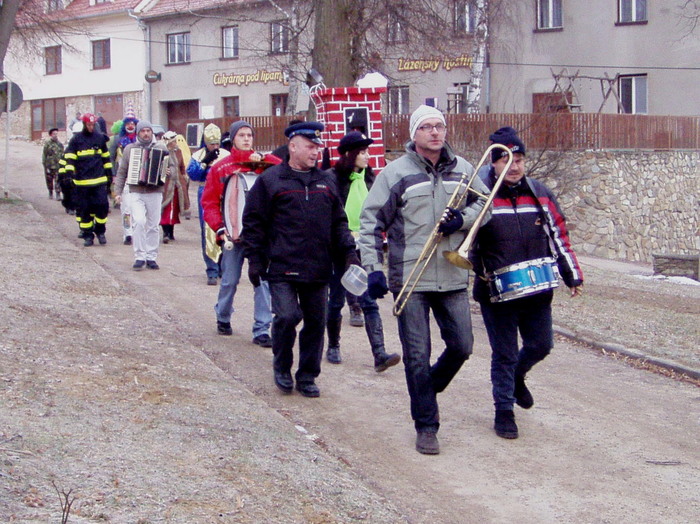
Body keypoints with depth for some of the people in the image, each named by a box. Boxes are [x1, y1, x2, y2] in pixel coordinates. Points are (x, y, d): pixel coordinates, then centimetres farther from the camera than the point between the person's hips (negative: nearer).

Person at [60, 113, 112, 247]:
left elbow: (106, 157, 19)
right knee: (84, 209, 2)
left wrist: (109, 173, 20)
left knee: (102, 206, -7)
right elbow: (69, 157, 0)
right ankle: (87, 235, 10)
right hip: (81, 181, -1)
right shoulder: (76, 139, 2)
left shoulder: (100, 138, 9)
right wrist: (69, 171, -15)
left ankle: (100, 231, 11)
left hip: (99, 180, 1)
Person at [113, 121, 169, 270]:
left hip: (155, 193, 1)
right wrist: (118, 192, 4)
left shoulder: (160, 148, 8)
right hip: (136, 193, -1)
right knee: (139, 222, -16)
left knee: (153, 226, 2)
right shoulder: (129, 149, 9)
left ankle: (151, 257, 12)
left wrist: (169, 172, -10)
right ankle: (139, 257, -9)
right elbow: (121, 172, 11)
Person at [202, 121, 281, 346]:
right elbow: (209, 202, 5)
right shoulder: (220, 168, 5)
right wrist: (219, 228, -6)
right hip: (233, 235, 0)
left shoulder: (263, 164, 7)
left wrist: (262, 158, -14)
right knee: (229, 281, 9)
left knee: (262, 281, -5)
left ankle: (261, 330, -1)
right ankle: (223, 318, 33)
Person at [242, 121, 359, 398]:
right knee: (286, 316, -15)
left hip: (318, 270, 5)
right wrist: (255, 259, -4)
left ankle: (307, 377, 21)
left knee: (316, 322, 6)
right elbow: (254, 222, 1)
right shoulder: (270, 180, 1)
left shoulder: (326, 181, 14)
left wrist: (348, 251, 7)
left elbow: (338, 222, 19)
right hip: (282, 269, -4)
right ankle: (281, 368, 10)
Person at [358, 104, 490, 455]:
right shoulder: (396, 172, -3)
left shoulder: (462, 169, 7)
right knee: (417, 356, 0)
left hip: (453, 277, 4)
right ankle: (426, 425, 13)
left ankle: (427, 390, 34)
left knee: (461, 346, 6)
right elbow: (370, 221, -2)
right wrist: (373, 268, -11)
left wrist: (462, 219, -6)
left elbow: (484, 203, 17)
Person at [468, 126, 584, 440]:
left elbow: (558, 235, 13)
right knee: (504, 353, 4)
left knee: (541, 345, 12)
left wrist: (572, 275, 13)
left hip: (538, 290, 4)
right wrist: (476, 272, -23)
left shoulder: (539, 194, 7)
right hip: (497, 292, -4)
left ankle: (517, 378, 42)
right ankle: (504, 410, 18)